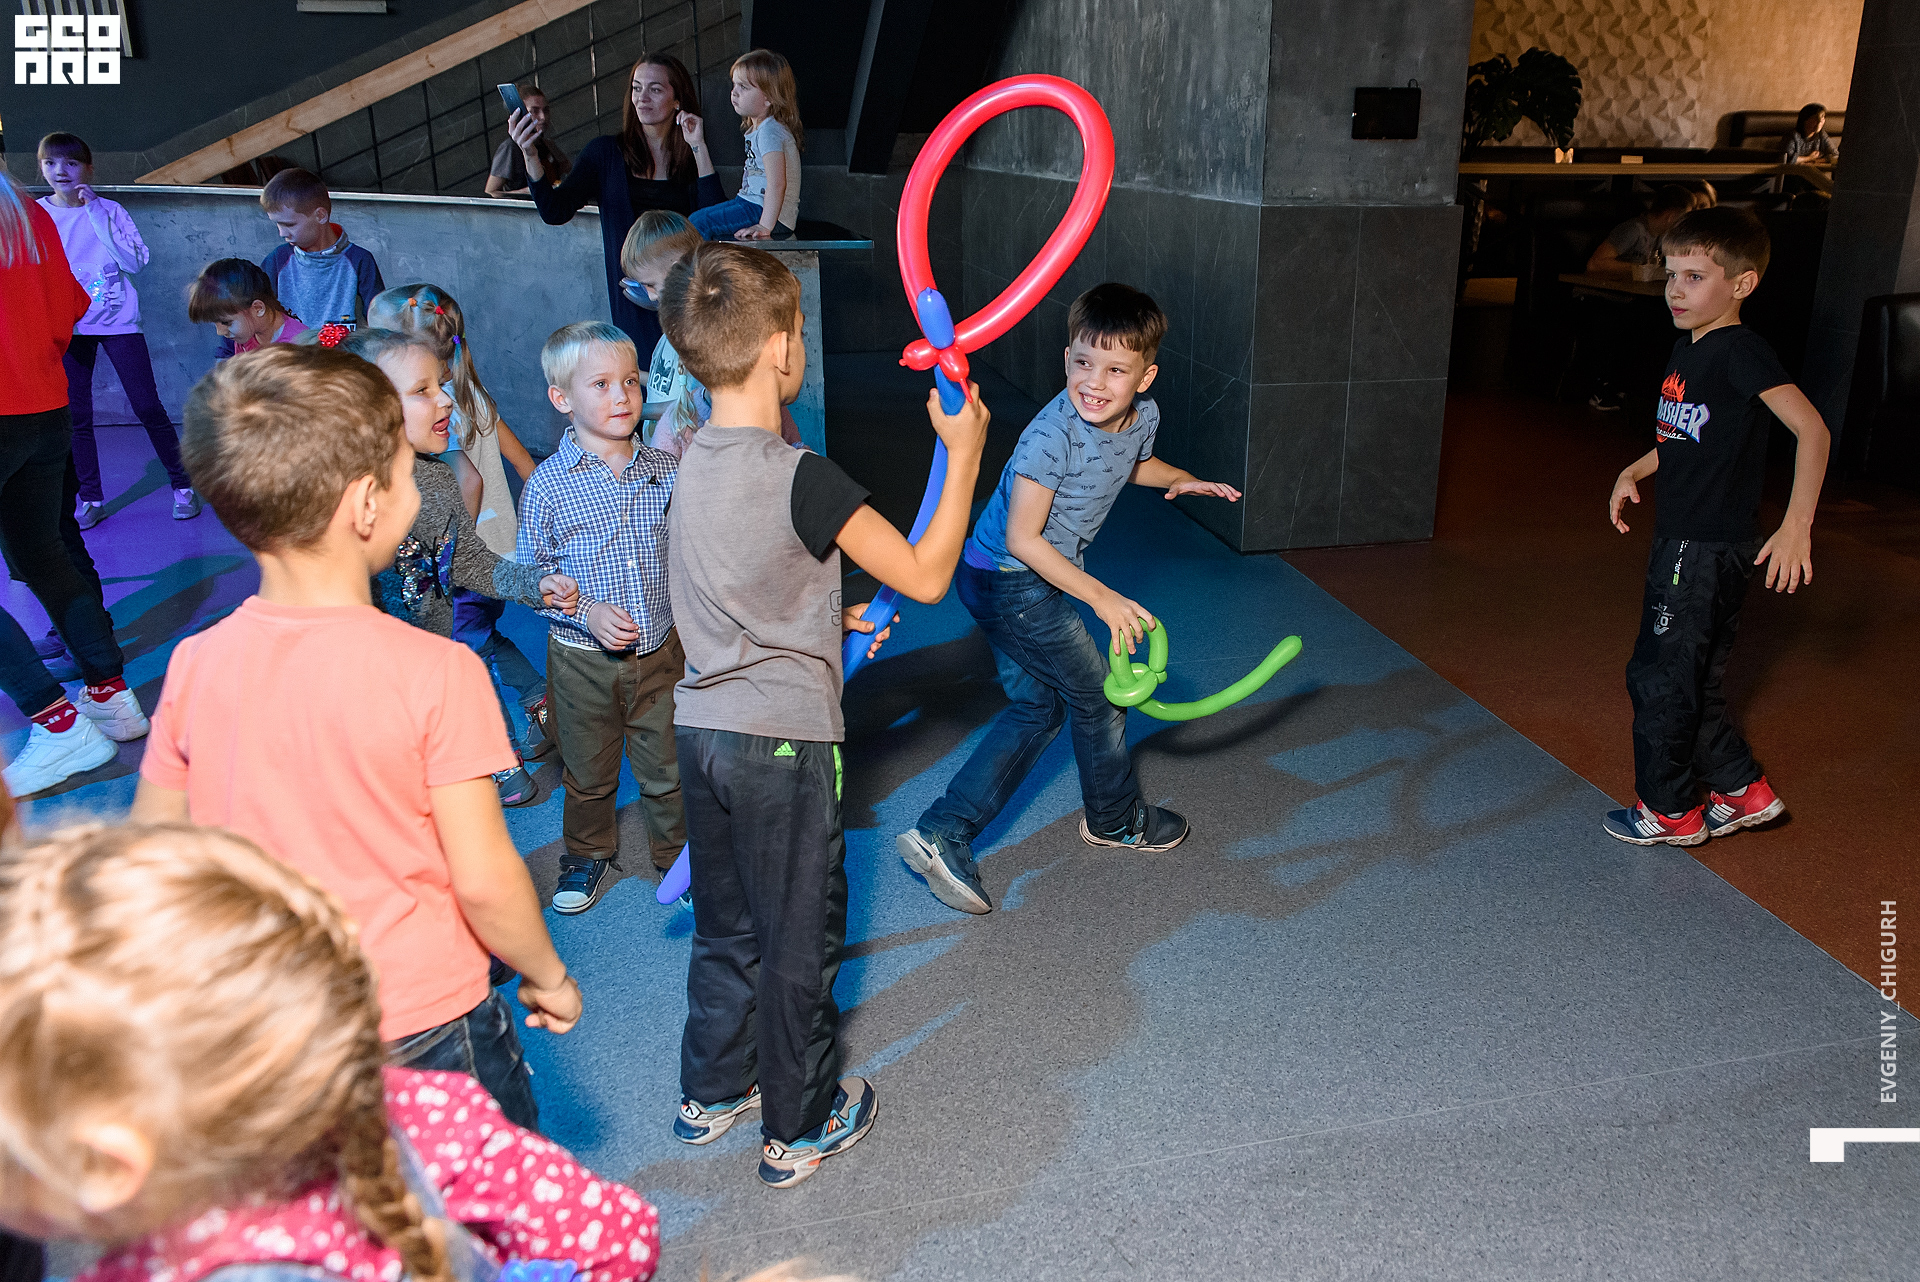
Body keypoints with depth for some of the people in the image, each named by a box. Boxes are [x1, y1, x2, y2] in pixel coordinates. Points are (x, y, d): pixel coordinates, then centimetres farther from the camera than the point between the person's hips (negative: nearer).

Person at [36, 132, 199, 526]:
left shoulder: (110, 210, -1)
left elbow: (135, 262, -14)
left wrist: (96, 213, -16)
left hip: (118, 323, -2)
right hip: (68, 330, 2)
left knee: (148, 408, -4)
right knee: (75, 416, 5)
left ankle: (183, 485, 8)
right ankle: (91, 500, 14)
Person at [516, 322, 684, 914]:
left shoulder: (665, 471, -2)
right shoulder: (548, 483, -11)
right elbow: (530, 570, -6)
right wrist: (585, 610, -19)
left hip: (661, 649, 2)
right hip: (582, 659, -2)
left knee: (667, 768, 13)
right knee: (587, 772, 17)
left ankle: (678, 855, 34)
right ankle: (588, 857, 39)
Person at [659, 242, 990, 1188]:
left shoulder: (694, 461, 4)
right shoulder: (801, 477, -21)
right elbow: (925, 577, -16)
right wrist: (964, 452, -8)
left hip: (702, 727, 7)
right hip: (782, 739, -7)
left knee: (726, 925, 23)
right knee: (799, 940, 10)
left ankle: (713, 1091, 39)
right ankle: (800, 1129, 26)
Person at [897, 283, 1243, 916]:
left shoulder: (1143, 415, -3)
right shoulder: (1052, 434, -29)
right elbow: (1023, 539, -26)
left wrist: (1179, 479, 6)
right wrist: (1102, 598, -25)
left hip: (1010, 581, 9)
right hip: (1011, 583, -9)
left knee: (1039, 706, 14)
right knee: (1096, 692, 6)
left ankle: (941, 834, 12)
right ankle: (1116, 818, 32)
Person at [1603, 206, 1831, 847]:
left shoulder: (1741, 351, -17)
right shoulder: (1689, 347, 10)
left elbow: (1811, 427, -26)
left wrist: (1797, 524, -32)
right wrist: (1635, 471, 11)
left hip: (1709, 547, -9)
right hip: (1683, 538, 9)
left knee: (1658, 675, 1)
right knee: (1694, 678, 17)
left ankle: (1669, 811, 16)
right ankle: (1744, 791, 30)